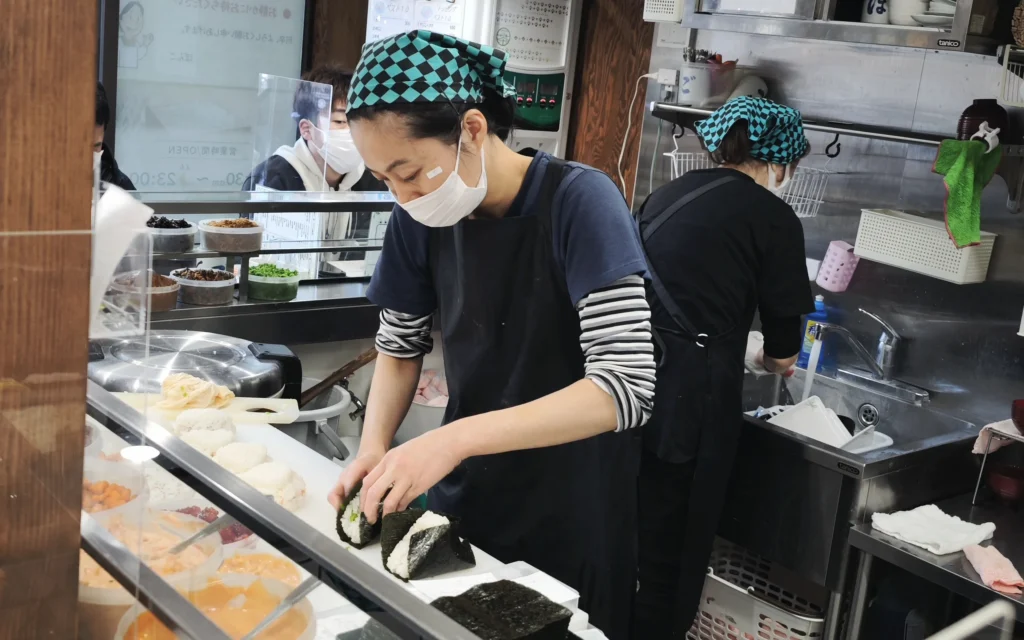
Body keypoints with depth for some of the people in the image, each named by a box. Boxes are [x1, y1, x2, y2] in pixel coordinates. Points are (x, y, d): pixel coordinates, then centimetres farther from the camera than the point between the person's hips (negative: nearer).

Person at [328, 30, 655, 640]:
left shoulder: (578, 201, -22)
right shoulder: (421, 217, -7)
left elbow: (626, 386, -29)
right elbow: (400, 347, 5)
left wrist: (457, 438, -35)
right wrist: (375, 447, -13)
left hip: (569, 512, -4)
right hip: (462, 497, 5)